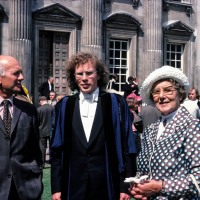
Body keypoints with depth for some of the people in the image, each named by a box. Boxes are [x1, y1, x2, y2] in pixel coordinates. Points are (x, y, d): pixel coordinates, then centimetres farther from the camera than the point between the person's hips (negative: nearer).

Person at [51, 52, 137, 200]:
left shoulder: (116, 103, -1)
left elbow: (127, 147, -2)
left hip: (108, 186, -1)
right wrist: (56, 187, 1)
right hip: (73, 187, 2)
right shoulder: (64, 106, 4)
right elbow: (57, 149, 5)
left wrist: (126, 186, -6)